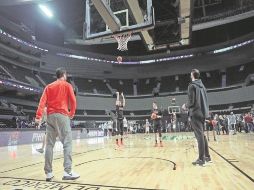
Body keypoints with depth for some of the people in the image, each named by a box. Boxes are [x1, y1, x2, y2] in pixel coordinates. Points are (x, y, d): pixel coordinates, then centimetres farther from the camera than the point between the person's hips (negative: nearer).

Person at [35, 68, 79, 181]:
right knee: (67, 143, -4)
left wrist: (39, 116, -5)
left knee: (49, 144, 7)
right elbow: (73, 100, -4)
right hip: (62, 115, -4)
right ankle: (67, 172, -11)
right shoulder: (67, 85, 6)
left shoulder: (49, 86, 16)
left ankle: (48, 173, 10)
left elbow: (42, 101, 3)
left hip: (50, 116, 5)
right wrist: (72, 113, 9)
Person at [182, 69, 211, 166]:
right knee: (202, 135, 16)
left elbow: (191, 101, -15)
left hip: (196, 113, -8)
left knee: (199, 136, -6)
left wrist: (186, 106, 4)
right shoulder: (202, 86, 15)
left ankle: (201, 159, 0)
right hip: (203, 113, 8)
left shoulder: (192, 86, -9)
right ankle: (207, 156, 23)